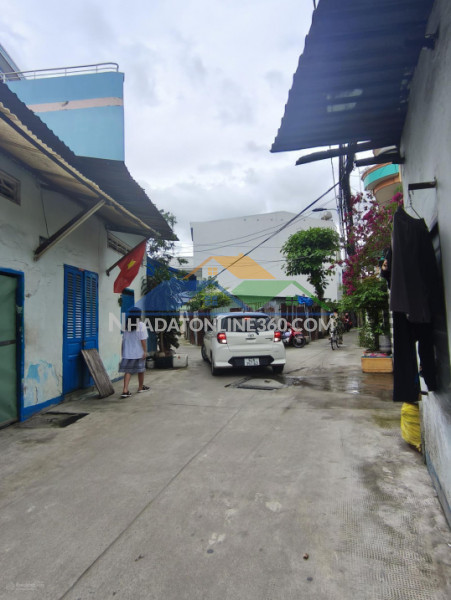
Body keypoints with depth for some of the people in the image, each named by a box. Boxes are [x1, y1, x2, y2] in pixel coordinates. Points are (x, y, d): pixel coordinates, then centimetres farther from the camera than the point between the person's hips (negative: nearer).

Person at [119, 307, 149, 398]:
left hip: (127, 352, 3)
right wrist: (144, 351, -9)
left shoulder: (126, 325, 4)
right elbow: (143, 340, -14)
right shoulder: (141, 325, -10)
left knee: (128, 371, 2)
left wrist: (123, 351, 17)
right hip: (139, 352, -3)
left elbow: (124, 339, 8)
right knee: (141, 370, 15)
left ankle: (125, 390, -12)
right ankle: (141, 387, 31)